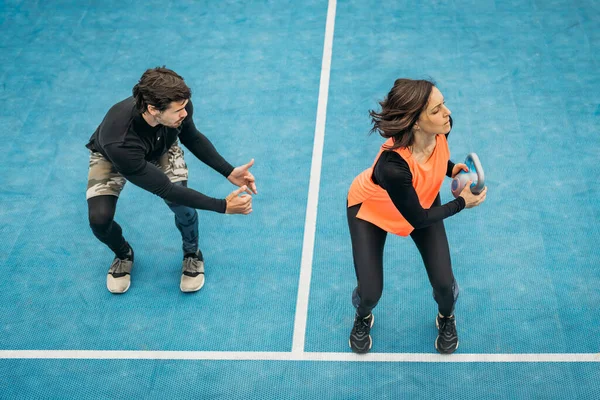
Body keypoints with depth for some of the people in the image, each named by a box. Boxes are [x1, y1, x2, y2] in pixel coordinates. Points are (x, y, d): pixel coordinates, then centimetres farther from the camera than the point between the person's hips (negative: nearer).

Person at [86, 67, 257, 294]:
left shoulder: (179, 107, -34)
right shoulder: (118, 142, -47)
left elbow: (192, 138, -8)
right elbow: (165, 189, -38)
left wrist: (229, 172, -18)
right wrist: (222, 206, -39)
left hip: (161, 149, 3)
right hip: (112, 156, -2)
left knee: (181, 205, -22)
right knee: (99, 218, -24)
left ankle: (192, 254, 11)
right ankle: (123, 255, 12)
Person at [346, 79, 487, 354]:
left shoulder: (440, 130, -29)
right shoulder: (392, 166, -46)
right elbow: (418, 219, -28)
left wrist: (451, 169, -17)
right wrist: (462, 203, -20)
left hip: (423, 202, 5)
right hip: (371, 209, -4)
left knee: (444, 283, -3)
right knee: (370, 293, -7)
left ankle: (446, 317, 35)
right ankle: (363, 317, 33)